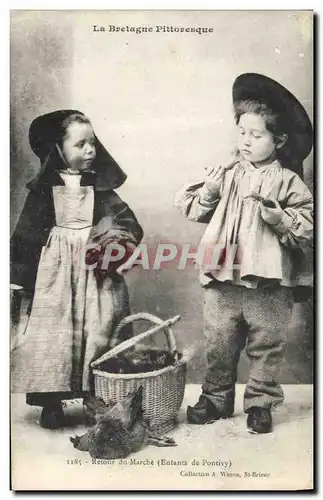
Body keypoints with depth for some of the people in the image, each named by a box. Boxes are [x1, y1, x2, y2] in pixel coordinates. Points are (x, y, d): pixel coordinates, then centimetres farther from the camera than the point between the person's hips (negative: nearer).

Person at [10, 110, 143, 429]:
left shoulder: (100, 186, 4)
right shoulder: (44, 189, 1)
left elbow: (124, 221, 1)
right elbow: (26, 236, 2)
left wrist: (118, 242, -22)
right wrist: (18, 280, 1)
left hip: (94, 265, 1)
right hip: (54, 269, -1)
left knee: (98, 329, 2)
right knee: (51, 331, 1)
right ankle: (51, 402, 16)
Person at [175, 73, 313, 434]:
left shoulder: (287, 181, -3)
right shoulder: (226, 173, 6)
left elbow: (308, 225, -5)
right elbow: (196, 211, 10)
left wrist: (281, 220, -20)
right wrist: (208, 192, -8)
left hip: (268, 284, -2)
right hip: (223, 280, 3)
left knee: (266, 347, 11)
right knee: (218, 344, 14)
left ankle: (260, 403, 29)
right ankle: (216, 398, 32)